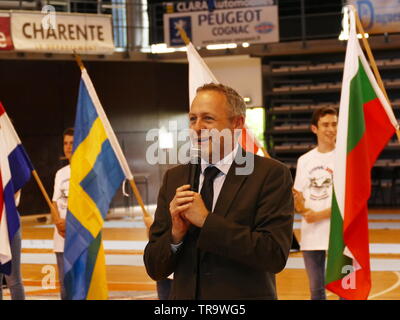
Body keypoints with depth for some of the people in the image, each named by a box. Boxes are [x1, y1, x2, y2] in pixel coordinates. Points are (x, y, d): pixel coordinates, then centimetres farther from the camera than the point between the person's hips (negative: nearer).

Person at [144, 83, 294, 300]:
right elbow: (155, 269, 3)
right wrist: (176, 234, -15)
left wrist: (206, 220, -19)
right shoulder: (174, 179, 3)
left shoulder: (271, 175, -9)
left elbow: (275, 254, -20)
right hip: (184, 295, 3)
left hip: (245, 294, -3)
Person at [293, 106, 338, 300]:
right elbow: (298, 203, 12)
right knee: (316, 290, 13)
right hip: (310, 236, 5)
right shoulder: (304, 160, 10)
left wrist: (319, 215, -15)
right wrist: (300, 206, -11)